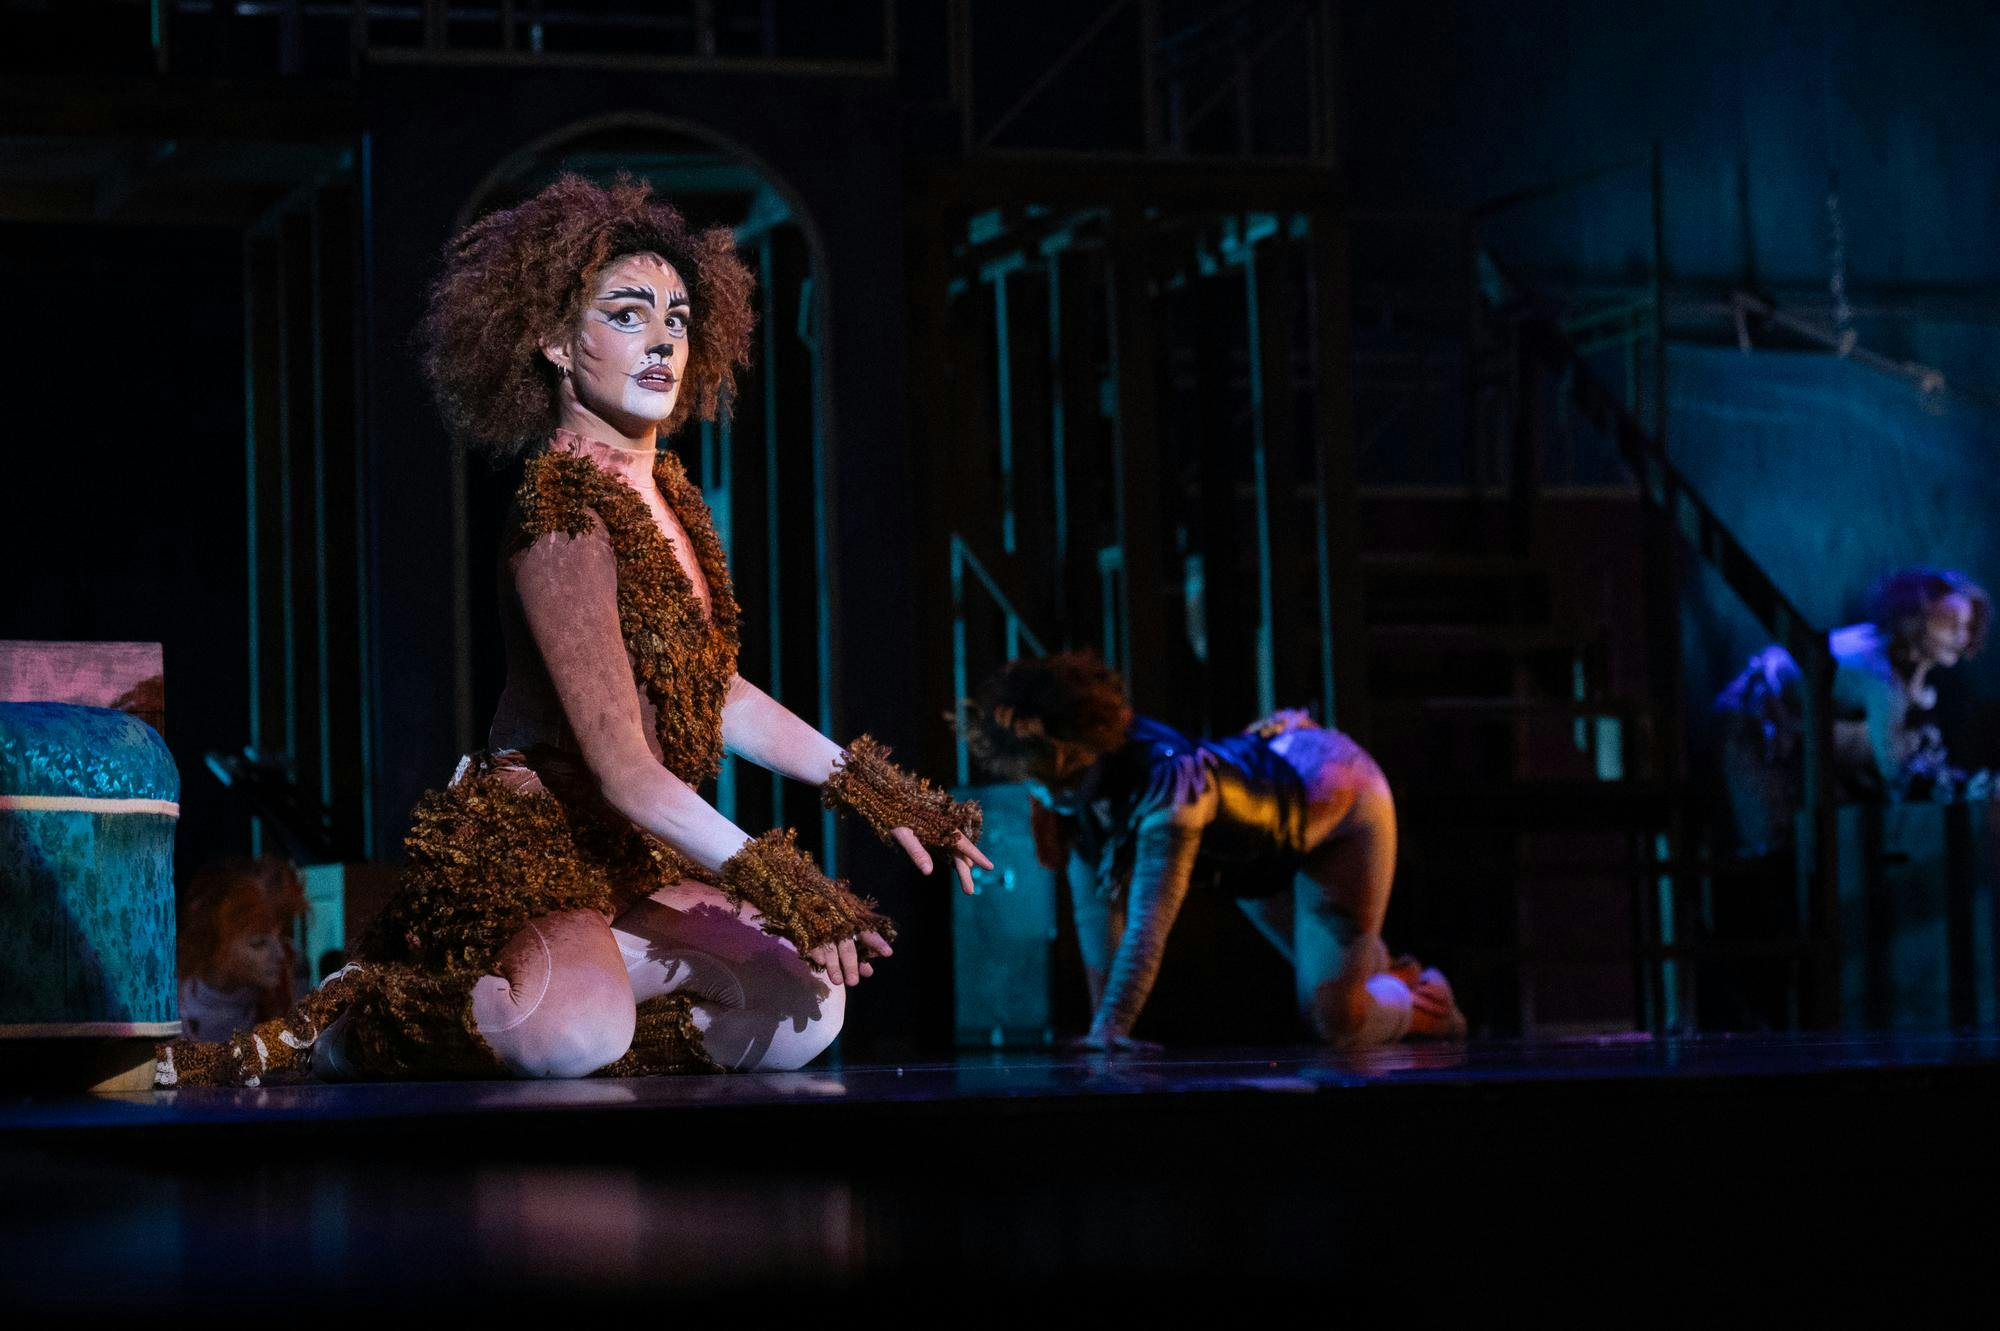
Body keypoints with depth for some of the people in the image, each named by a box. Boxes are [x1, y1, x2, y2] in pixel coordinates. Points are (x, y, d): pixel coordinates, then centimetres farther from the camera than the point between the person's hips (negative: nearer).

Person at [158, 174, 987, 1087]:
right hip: (519, 863, -10)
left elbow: (717, 694, 20)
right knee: (579, 1032, -38)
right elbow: (623, 770, -24)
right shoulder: (564, 518, -19)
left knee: (808, 1012, -3)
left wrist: (874, 795, 19)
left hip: (624, 865, 10)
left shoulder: (664, 493, 10)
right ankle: (347, 1034, -12)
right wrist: (778, 887, -27)